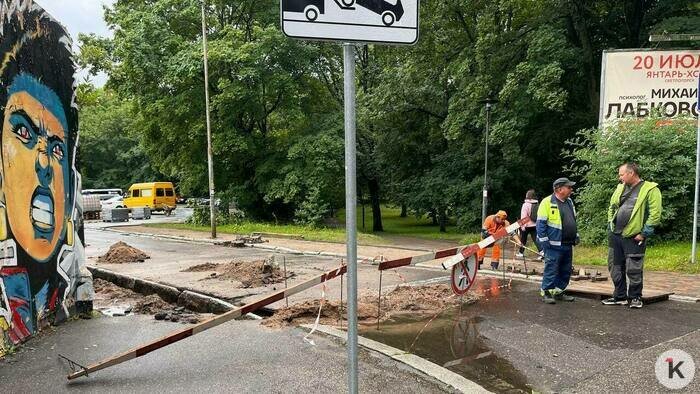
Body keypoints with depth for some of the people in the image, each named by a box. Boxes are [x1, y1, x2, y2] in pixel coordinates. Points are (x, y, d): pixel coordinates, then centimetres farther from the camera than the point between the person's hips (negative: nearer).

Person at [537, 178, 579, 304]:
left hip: (568, 245, 8)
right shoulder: (547, 202, -10)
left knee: (566, 271, 12)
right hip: (554, 245, -8)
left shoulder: (569, 202, 14)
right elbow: (541, 223, -11)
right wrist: (544, 240, -15)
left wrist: (576, 236, 16)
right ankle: (546, 292, 5)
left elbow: (574, 221, 24)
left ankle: (559, 291, 23)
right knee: (551, 269, -5)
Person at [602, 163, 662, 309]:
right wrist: (610, 225, 11)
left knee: (633, 270, 0)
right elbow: (611, 208, 21)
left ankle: (635, 297, 17)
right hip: (615, 235, 7)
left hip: (633, 238, -7)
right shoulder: (620, 188, 13)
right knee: (615, 267, 12)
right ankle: (620, 296, 23)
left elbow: (655, 215, -13)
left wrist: (644, 234, -13)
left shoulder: (650, 189, -8)